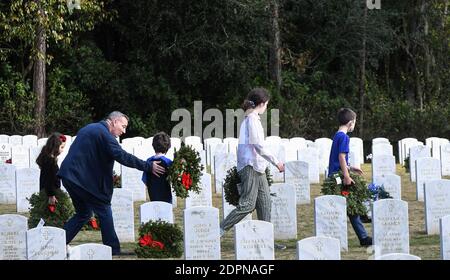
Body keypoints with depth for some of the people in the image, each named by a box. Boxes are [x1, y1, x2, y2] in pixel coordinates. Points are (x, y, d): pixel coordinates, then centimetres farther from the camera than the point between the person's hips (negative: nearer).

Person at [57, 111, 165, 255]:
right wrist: (148, 167, -17)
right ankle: (113, 251, 1)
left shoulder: (90, 129, 19)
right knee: (104, 211, 0)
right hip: (83, 178, -9)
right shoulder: (104, 134, -12)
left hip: (69, 176, 9)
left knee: (84, 213, 19)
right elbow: (122, 156, -20)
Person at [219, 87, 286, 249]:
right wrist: (276, 162, -12)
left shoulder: (249, 118, 16)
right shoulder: (252, 119, -13)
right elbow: (259, 146, -18)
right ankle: (218, 231, -8)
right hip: (251, 167, -10)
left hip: (257, 169, 10)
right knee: (247, 205, -10)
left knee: (265, 204, 8)